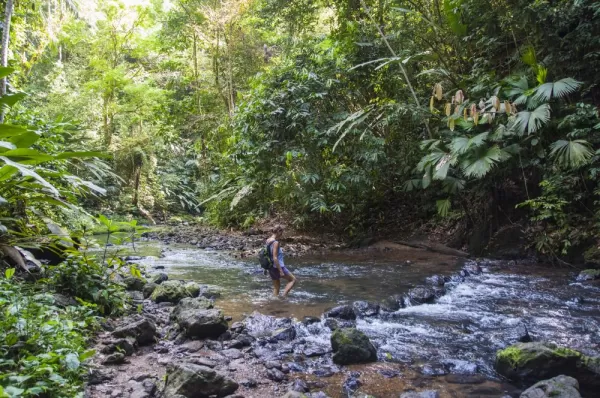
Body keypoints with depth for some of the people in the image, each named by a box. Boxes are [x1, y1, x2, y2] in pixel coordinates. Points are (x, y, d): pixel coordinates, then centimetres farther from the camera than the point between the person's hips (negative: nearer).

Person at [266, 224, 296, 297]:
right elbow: (275, 258, -23)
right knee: (293, 280, 8)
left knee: (276, 286, 19)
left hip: (271, 267, 8)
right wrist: (281, 271, -20)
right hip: (277, 267, -8)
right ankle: (284, 296, -2)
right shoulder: (275, 242, -19)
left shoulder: (268, 241, 7)